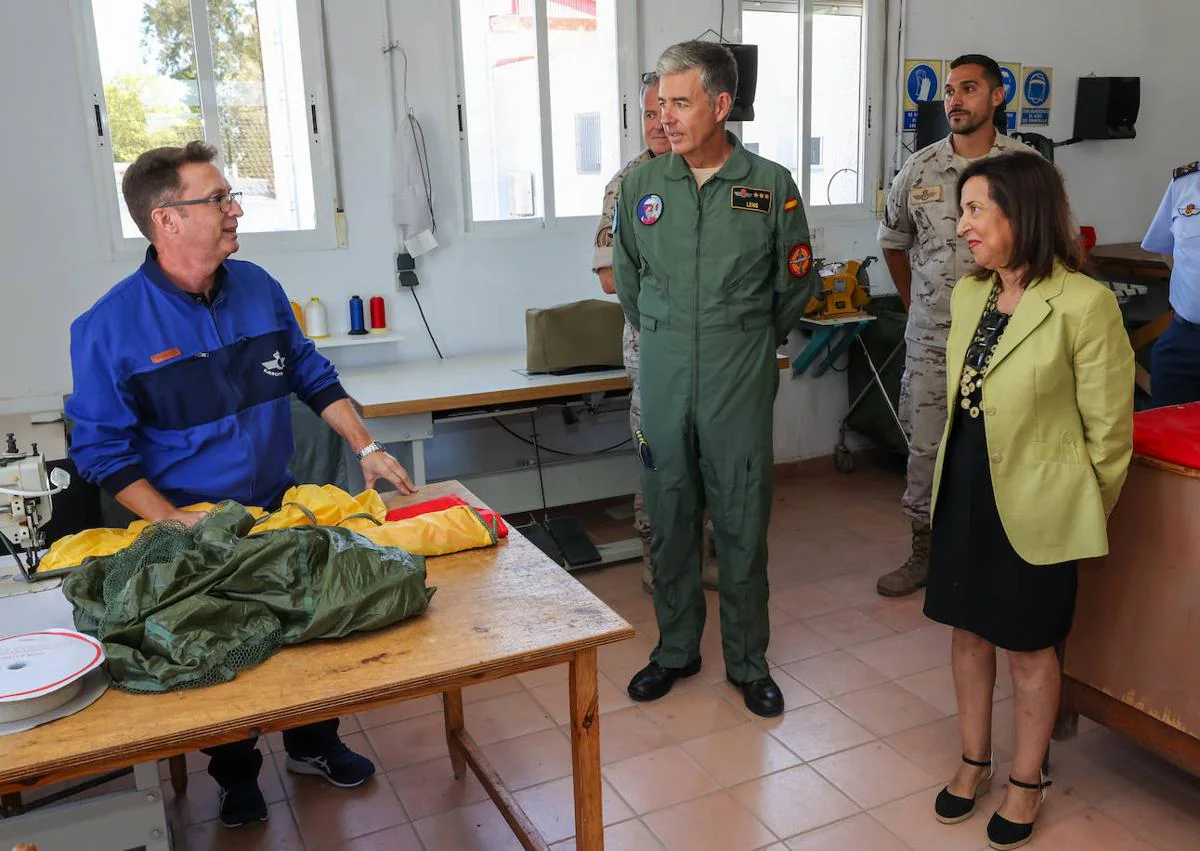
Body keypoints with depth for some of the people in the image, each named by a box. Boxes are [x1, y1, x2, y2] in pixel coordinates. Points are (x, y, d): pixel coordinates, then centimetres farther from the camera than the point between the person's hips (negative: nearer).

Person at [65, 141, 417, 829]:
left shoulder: (258, 288, -2)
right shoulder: (111, 327, -16)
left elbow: (314, 377, 7)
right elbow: (102, 448, -12)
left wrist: (366, 448, 0)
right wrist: (173, 520, -20)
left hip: (284, 508, 4)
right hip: (192, 528, -3)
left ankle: (314, 744, 42)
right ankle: (237, 777, 39)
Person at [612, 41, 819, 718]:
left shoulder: (772, 186, -2)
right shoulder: (642, 185, 3)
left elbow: (796, 284, 9)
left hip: (741, 383, -2)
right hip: (662, 381, 2)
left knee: (744, 526, 5)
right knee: (670, 521, 11)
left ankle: (748, 661, 23)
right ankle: (676, 649, 29)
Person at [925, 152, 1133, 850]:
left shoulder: (1084, 303, -18)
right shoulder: (969, 295, 3)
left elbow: (1109, 426, -10)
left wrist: (1087, 513, 0)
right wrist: (957, 471, 15)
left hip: (1035, 503, -6)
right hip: (964, 487, 6)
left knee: (1029, 644, 11)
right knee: (968, 629, 16)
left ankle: (1027, 781, 33)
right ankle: (975, 761, 37)